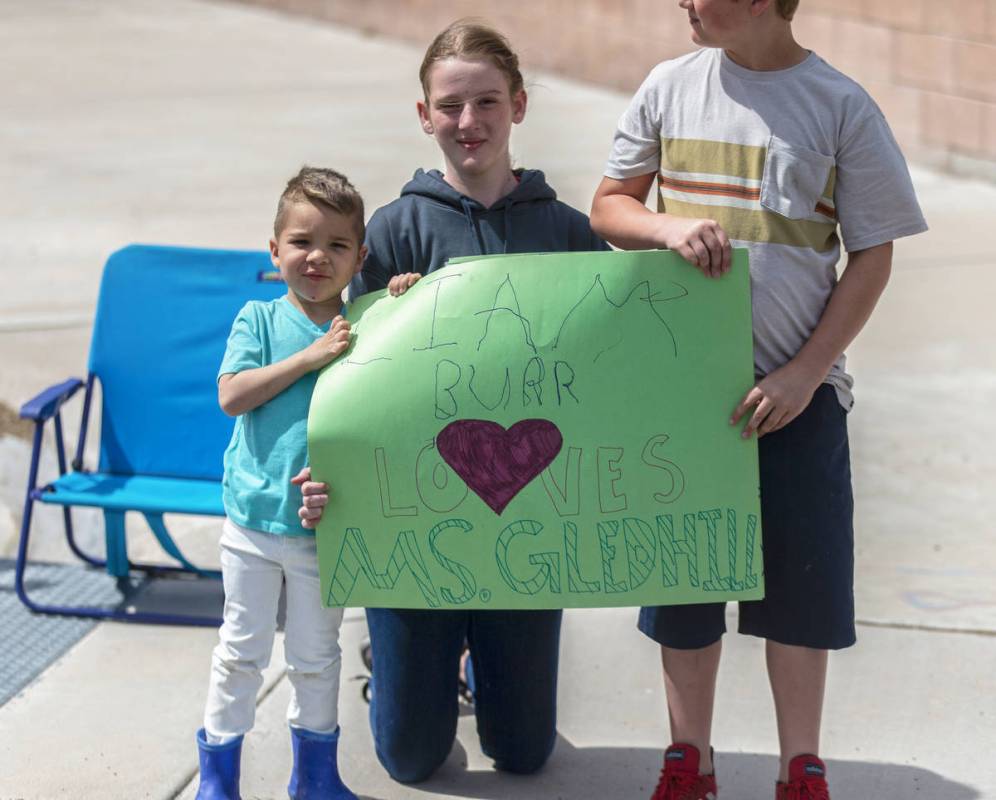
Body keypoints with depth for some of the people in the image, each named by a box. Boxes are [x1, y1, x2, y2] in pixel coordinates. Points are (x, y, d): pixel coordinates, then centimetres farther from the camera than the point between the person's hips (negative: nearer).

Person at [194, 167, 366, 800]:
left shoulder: (362, 331, -1)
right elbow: (232, 395, -14)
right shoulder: (260, 320, -3)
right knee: (242, 650, 9)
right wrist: (310, 357, -19)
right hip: (254, 515, -1)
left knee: (317, 654, 15)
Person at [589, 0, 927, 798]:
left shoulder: (842, 105, -6)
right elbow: (609, 206, 9)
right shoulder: (671, 87, 1)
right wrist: (671, 229, -13)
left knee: (800, 582, 6)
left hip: (796, 388, -2)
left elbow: (872, 257, -3)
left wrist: (804, 373, -11)